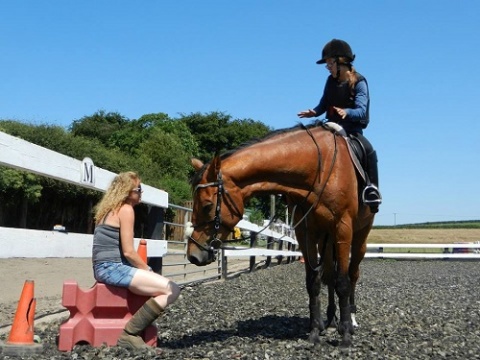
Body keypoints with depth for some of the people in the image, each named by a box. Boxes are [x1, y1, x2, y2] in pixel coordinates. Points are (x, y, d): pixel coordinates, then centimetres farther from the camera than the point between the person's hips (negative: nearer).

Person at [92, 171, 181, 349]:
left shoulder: (112, 208, 19)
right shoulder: (126, 209, -9)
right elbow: (128, 251, -15)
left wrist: (146, 270, 18)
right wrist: (149, 271, 0)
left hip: (105, 267, 10)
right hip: (113, 268, -10)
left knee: (161, 287, 16)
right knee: (172, 290, -16)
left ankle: (132, 330, 5)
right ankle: (130, 334, -12)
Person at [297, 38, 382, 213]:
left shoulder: (359, 82, -8)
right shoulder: (331, 81, 9)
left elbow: (361, 110, -20)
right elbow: (324, 104, 17)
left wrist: (346, 112, -42)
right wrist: (314, 112, -7)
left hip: (352, 129, -6)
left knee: (369, 150, -31)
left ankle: (372, 187, -22)